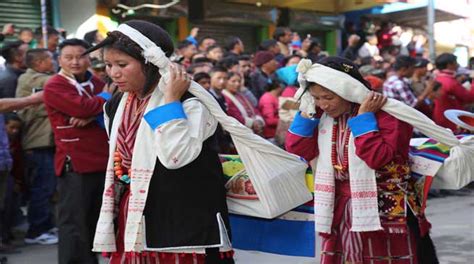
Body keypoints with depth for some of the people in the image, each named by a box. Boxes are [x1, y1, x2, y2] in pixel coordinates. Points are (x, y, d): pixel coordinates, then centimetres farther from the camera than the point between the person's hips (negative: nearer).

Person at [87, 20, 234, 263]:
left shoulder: (188, 102, -14)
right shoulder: (116, 105, 9)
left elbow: (175, 157, -28)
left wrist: (170, 100, -24)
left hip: (179, 223, -6)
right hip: (131, 219, 7)